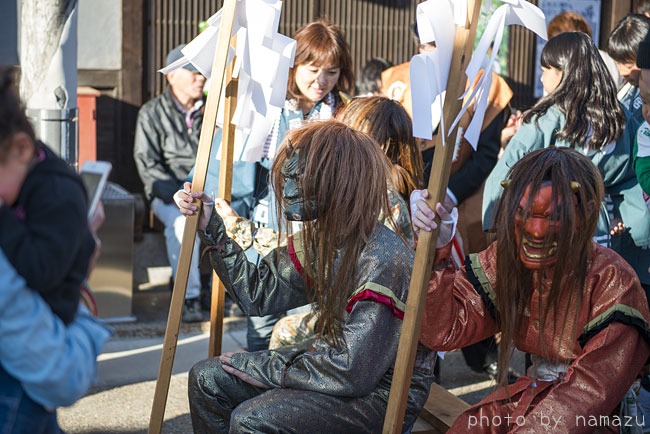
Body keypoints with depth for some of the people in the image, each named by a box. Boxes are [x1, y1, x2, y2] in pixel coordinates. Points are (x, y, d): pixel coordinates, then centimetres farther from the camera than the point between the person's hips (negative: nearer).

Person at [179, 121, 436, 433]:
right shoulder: (318, 237, -2)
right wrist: (212, 231, 1)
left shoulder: (384, 262, -29)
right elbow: (257, 294, 7)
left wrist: (268, 368, -17)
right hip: (331, 358, 9)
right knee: (207, 378, 3)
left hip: (382, 393, -8)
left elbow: (353, 371, -28)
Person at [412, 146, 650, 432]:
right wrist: (435, 252, -19)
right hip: (528, 395, 5)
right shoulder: (505, 259, -4)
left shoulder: (613, 284, -19)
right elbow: (443, 331, -7)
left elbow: (592, 390, -20)